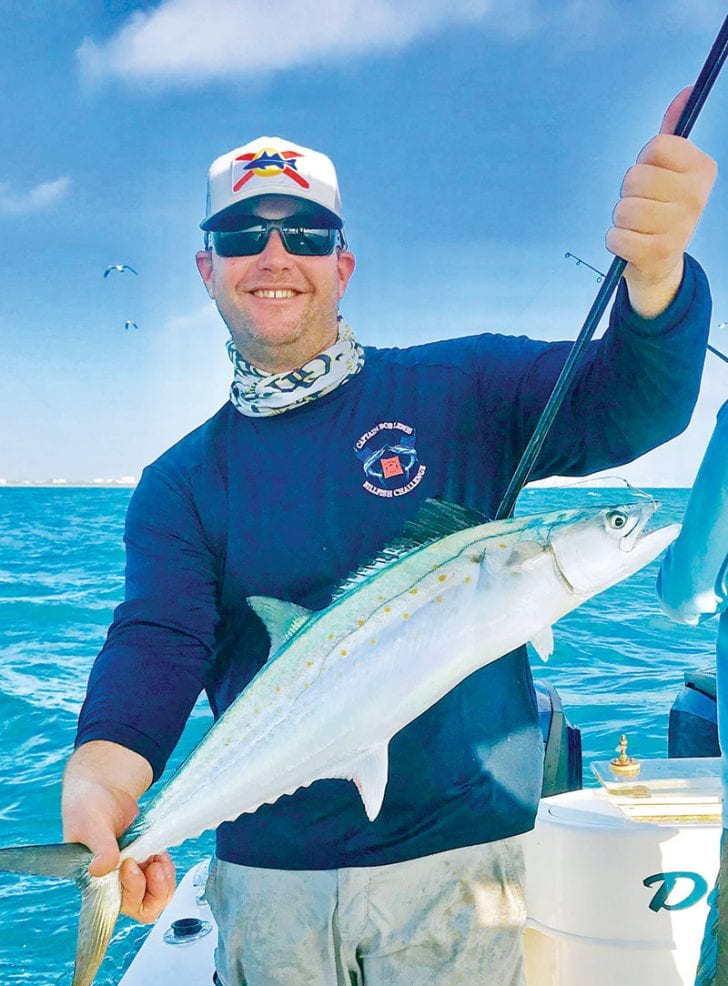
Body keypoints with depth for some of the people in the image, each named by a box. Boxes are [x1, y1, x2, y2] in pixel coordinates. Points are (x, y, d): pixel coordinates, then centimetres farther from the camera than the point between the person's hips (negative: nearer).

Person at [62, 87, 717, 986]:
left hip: (459, 858, -1)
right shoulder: (180, 486, 1)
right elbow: (156, 645, -11)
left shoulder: (461, 391, -3)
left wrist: (655, 271, -36)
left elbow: (624, 408, -15)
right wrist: (100, 778, -32)